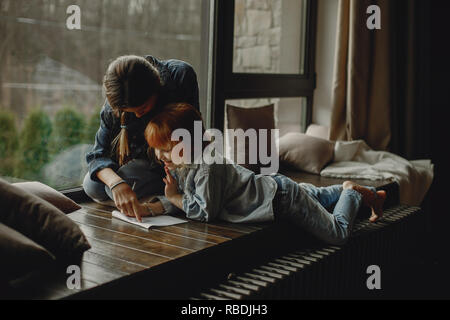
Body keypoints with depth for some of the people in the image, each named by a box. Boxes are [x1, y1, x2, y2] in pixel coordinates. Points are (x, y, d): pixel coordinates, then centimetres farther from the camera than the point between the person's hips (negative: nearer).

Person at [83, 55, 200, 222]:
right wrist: (116, 183, -43)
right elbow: (98, 155, -20)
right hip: (141, 157, 4)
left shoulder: (181, 75, -29)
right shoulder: (116, 103, -22)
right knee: (93, 186, -13)